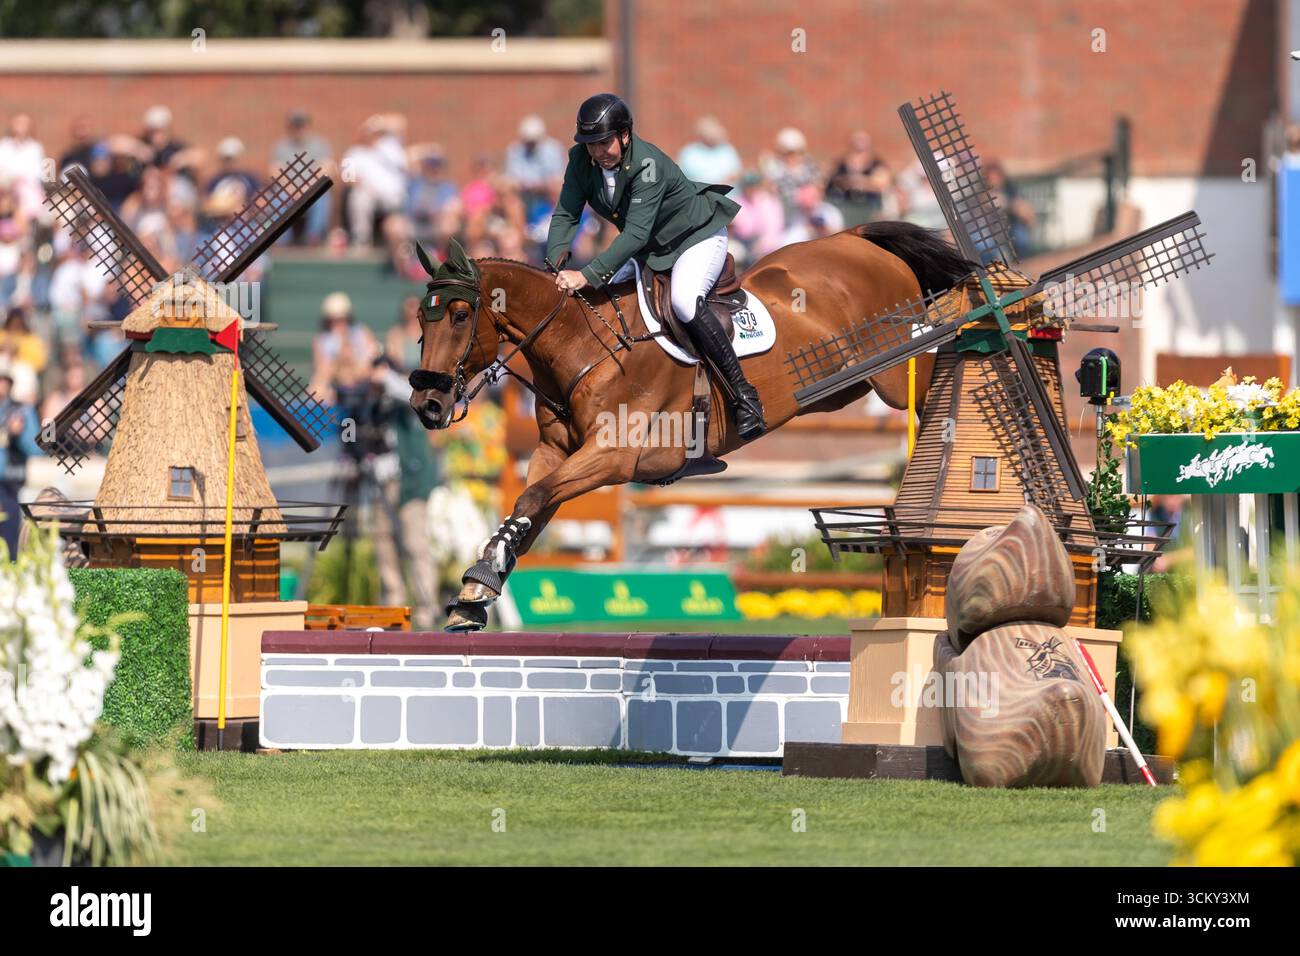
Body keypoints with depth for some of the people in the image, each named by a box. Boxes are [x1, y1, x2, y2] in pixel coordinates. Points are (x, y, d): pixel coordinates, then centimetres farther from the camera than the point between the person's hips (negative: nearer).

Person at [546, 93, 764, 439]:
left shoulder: (647, 164, -35)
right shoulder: (582, 160, -15)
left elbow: (636, 233, -41)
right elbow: (565, 216, -13)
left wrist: (587, 275, -48)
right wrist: (557, 266, -31)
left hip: (697, 235, -8)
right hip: (650, 247, 8)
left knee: (684, 301, -32)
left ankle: (744, 394, -26)